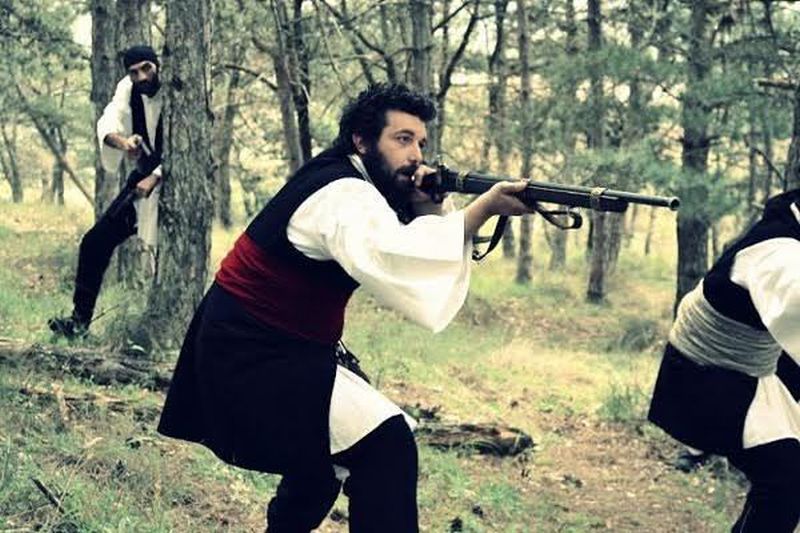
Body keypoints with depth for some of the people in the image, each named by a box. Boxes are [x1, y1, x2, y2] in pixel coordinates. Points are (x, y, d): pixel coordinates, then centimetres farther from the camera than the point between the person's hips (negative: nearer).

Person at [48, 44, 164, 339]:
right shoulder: (129, 89, -3)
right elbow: (108, 123, -18)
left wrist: (155, 178, -27)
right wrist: (123, 142, -41)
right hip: (144, 177, 6)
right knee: (95, 241, 2)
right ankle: (81, 317, 11)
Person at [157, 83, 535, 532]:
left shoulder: (350, 184, 10)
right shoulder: (341, 195, -21)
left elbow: (414, 258, 5)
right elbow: (394, 259, -41)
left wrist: (429, 211, -14)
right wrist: (484, 208, -43)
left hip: (266, 350, 11)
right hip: (253, 360, -11)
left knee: (325, 449, 32)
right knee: (385, 444, -22)